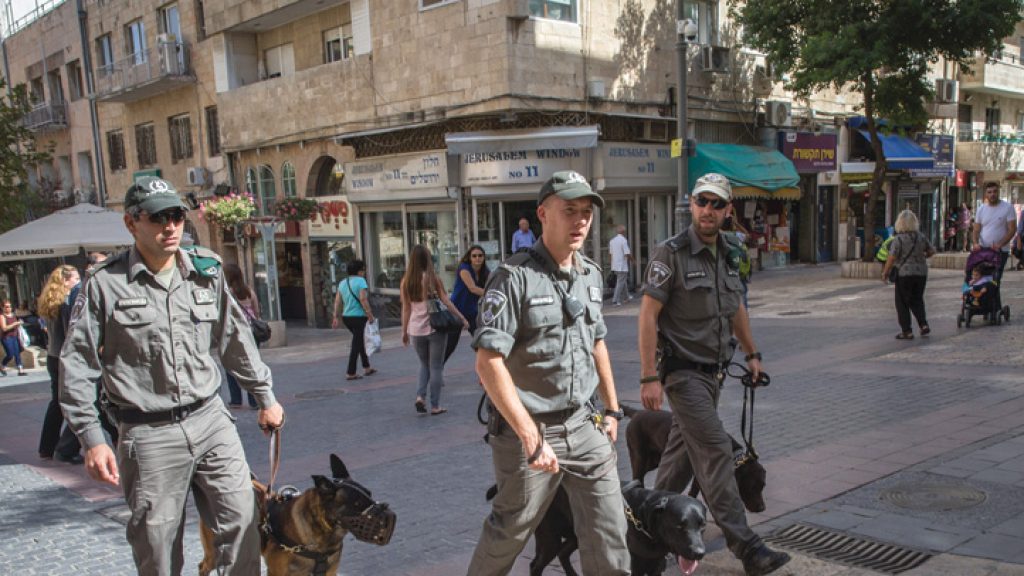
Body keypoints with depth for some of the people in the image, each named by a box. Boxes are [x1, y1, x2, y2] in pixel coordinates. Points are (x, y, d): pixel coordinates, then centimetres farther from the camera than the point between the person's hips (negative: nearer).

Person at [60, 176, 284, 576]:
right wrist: (91, 438, -9)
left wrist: (265, 396, 19)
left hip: (212, 421, 3)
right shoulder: (105, 284, -6)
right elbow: (77, 365, -4)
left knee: (241, 525, 4)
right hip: (149, 435, -3)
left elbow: (237, 341, 15)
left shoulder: (206, 272, 5)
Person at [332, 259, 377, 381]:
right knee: (356, 344, 0)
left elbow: (337, 301, 7)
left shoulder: (342, 283, 10)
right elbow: (363, 299, -20)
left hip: (346, 317, 7)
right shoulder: (361, 281, -10)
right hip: (358, 316, -7)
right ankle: (350, 373, 2)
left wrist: (336, 317, 9)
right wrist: (370, 314, -16)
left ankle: (366, 367, 28)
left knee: (359, 341, 21)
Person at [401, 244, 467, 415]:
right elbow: (446, 302, -6)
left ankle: (420, 396, 3)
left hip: (416, 330, 3)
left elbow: (406, 308, 4)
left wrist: (404, 331, 10)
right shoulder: (433, 279, -6)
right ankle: (435, 406, 7)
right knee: (436, 367, 6)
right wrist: (462, 318, 0)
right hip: (435, 328, -3)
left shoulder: (406, 281, 1)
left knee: (424, 364, 21)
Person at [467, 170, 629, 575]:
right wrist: (531, 436, -24)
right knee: (509, 534, 11)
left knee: (609, 534, 9)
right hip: (528, 430, -6)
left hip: (585, 426, 6)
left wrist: (612, 408, 19)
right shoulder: (515, 277, -16)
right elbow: (488, 363, -22)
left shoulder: (591, 275, 7)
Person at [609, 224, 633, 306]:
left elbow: (610, 252, 13)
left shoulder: (612, 241, 7)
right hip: (622, 266, -8)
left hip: (615, 265, 8)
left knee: (622, 281, 22)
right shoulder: (624, 240, -15)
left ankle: (626, 296, 34)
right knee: (620, 283, -3)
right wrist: (632, 259, 1)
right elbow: (627, 254, -17)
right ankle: (616, 300, -5)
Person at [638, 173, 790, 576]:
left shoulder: (727, 254, 10)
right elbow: (647, 316, -16)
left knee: (683, 450, 15)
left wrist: (751, 354, 25)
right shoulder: (670, 254, -13)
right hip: (683, 371, -8)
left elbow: (736, 308, 24)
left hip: (713, 371, 8)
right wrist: (649, 377, -20)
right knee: (716, 452, -10)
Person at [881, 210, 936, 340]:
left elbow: (892, 258, -14)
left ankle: (907, 331, 4)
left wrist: (885, 273, -4)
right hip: (921, 272, 5)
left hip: (904, 274, -5)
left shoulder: (898, 239, -13)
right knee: (917, 300, 20)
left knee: (902, 303, 4)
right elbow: (931, 251, 13)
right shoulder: (922, 237, 3)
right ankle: (923, 324, 8)